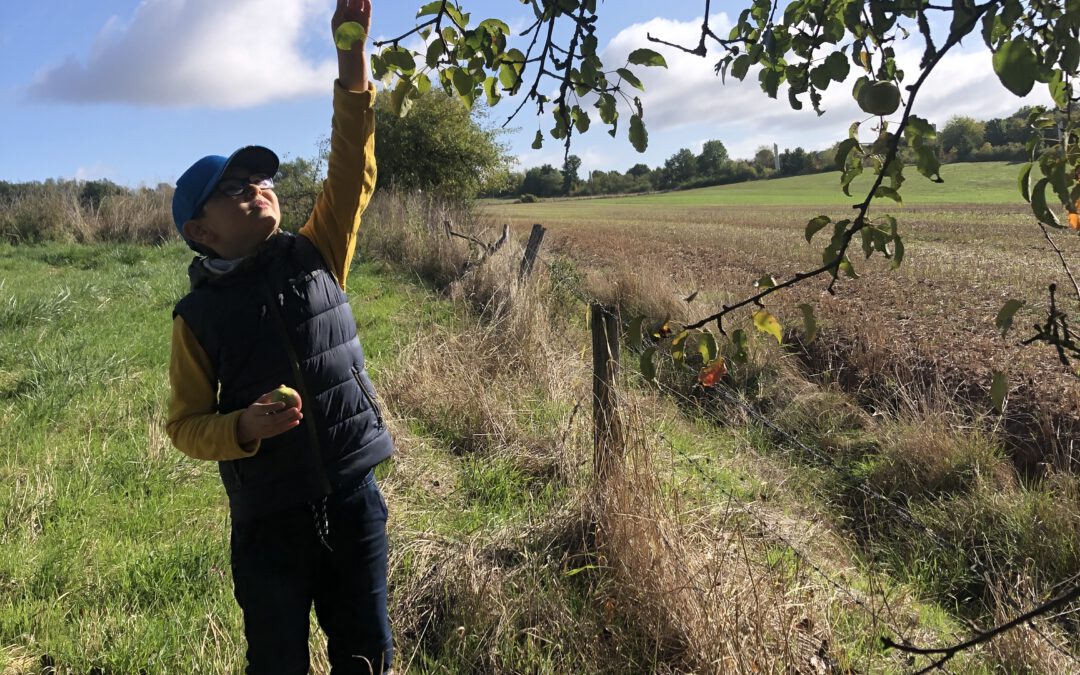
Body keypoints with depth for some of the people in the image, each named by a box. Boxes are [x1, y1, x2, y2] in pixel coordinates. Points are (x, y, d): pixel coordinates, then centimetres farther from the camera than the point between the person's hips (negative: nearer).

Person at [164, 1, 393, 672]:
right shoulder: (198, 314, -1)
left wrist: (352, 60, -12)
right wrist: (244, 427, -19)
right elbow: (185, 424, 2)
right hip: (269, 520, -1)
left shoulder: (315, 257, 3)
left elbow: (352, 173, -6)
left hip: (354, 496, 2)